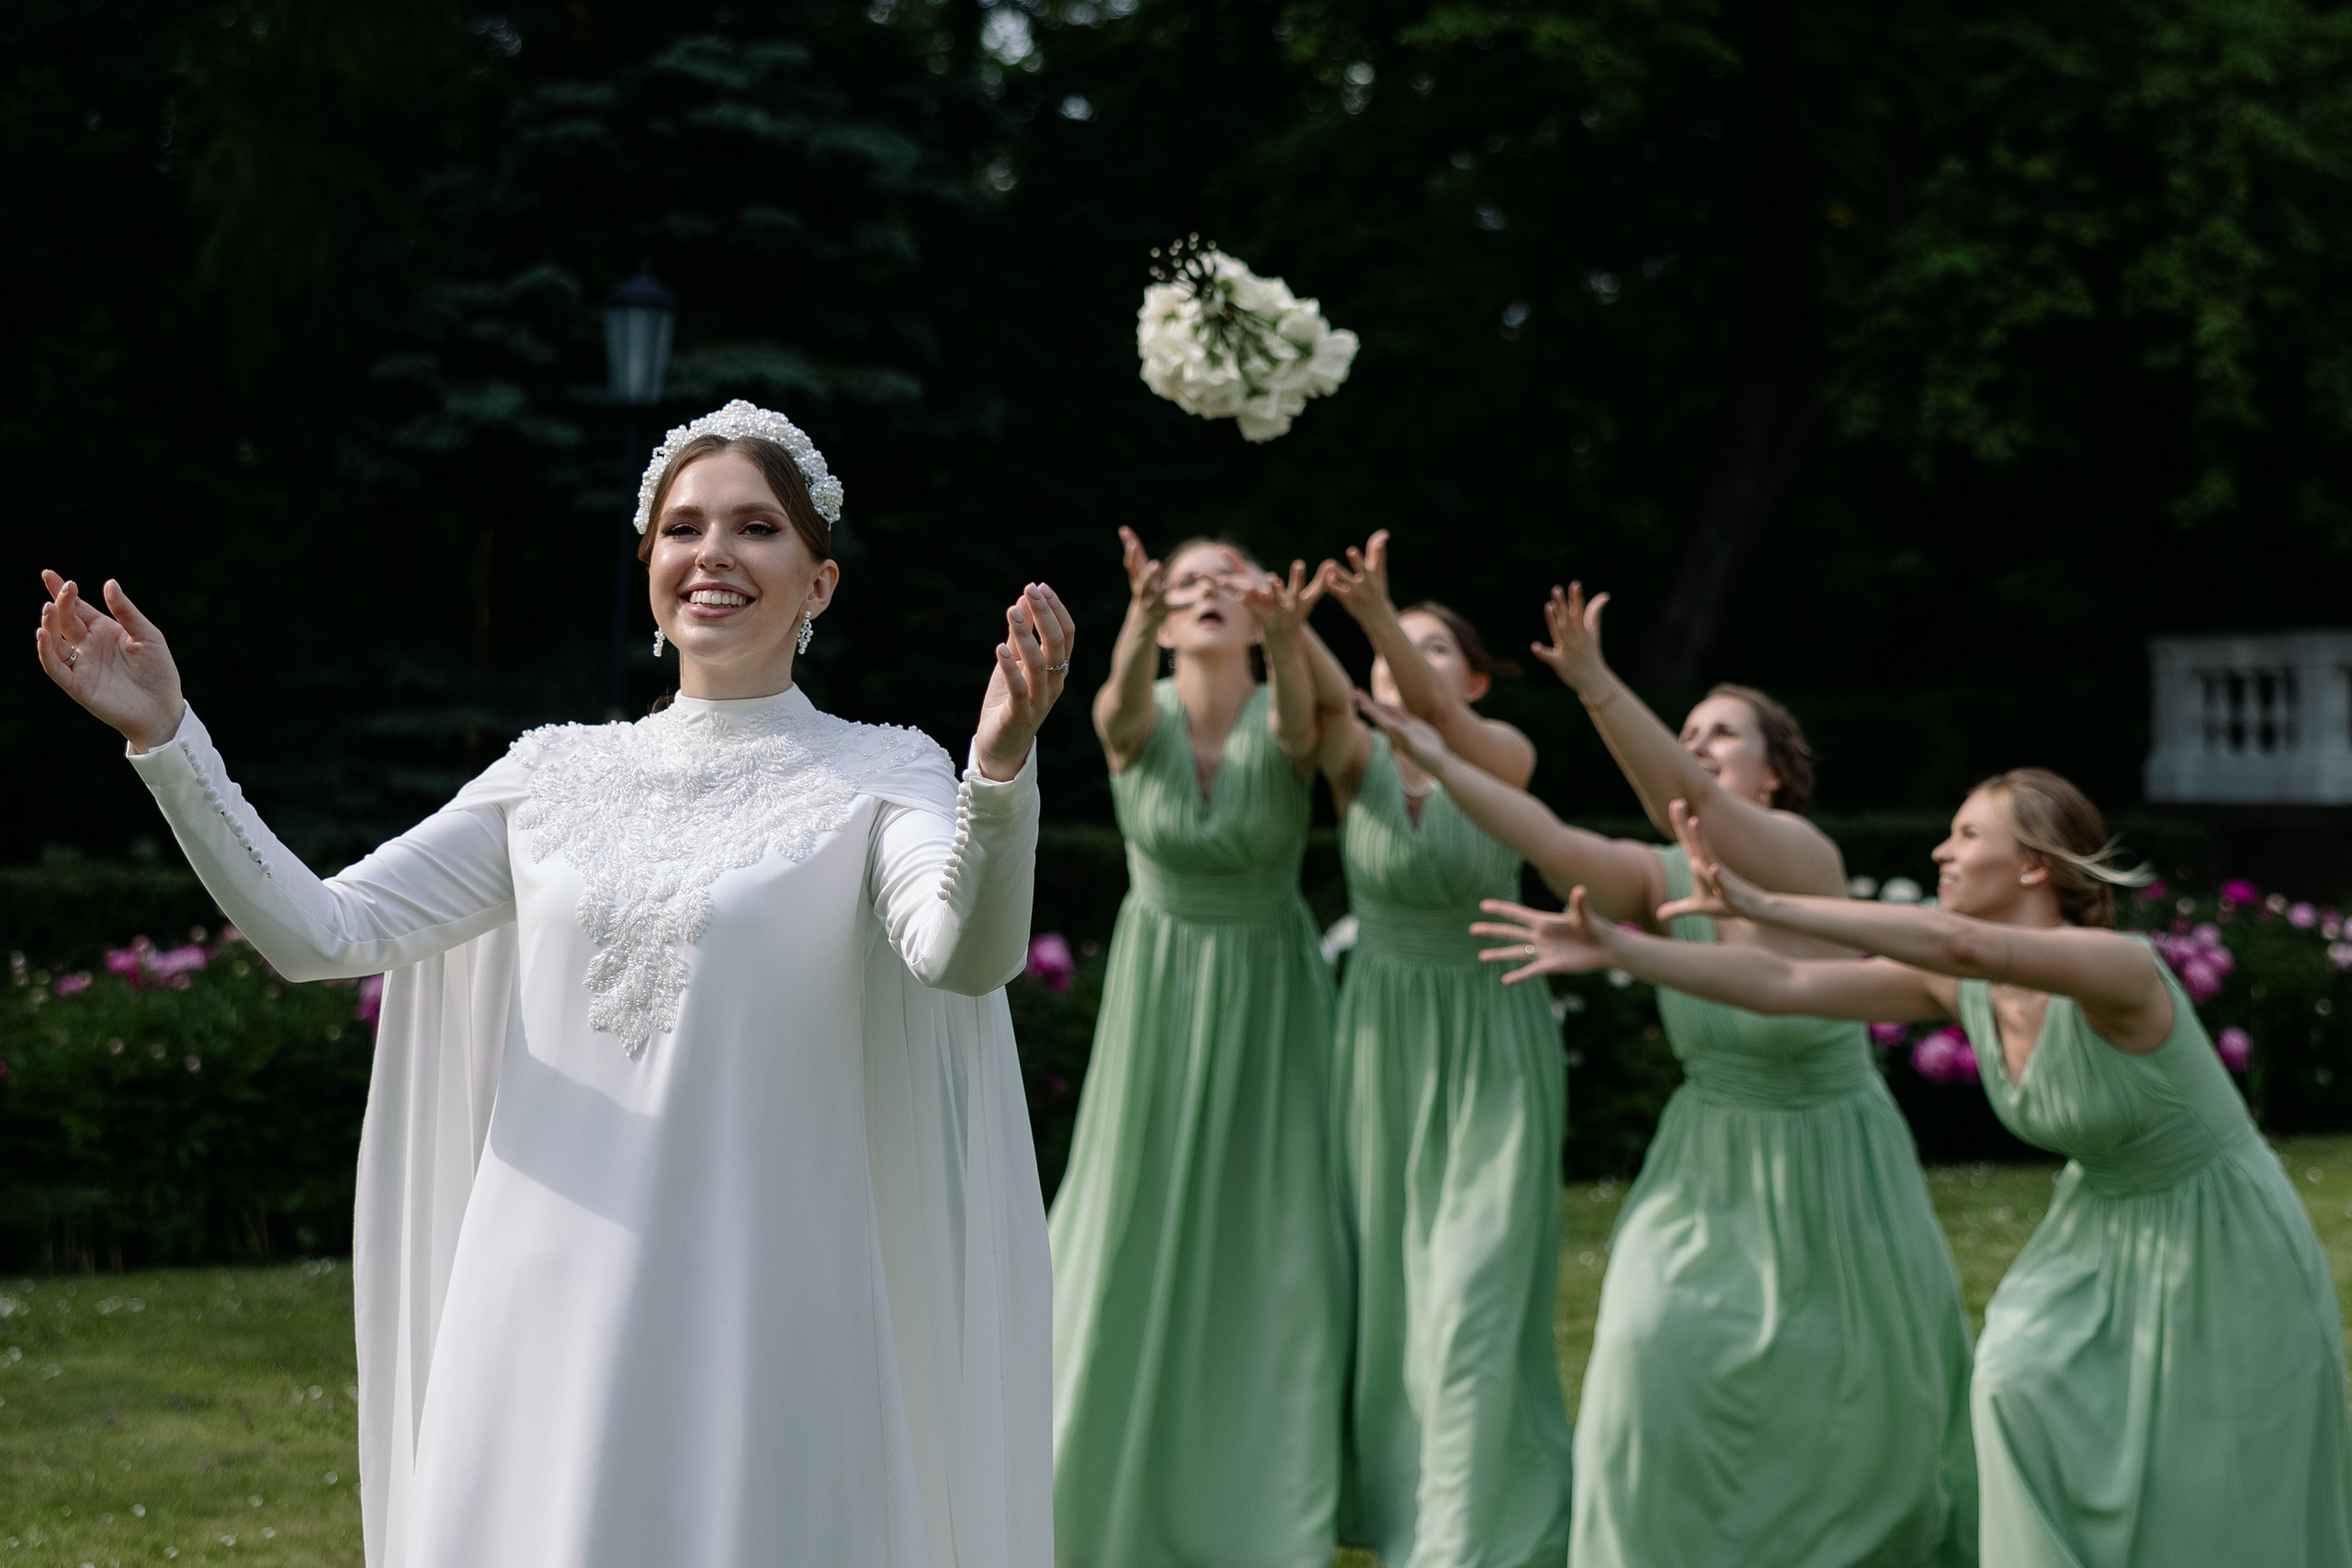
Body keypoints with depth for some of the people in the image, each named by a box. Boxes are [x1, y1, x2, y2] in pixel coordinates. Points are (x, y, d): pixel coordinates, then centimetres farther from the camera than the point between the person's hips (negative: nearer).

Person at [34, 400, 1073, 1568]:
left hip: (754, 1327, -3)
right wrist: (163, 735, -2)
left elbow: (963, 953, -21)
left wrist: (1001, 771, -39)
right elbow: (319, 933, 5)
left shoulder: (875, 778, -1)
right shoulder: (558, 774, 10)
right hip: (547, 1313, 3)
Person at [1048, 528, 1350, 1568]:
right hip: (1156, 1001, 1)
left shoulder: (1284, 723, -12)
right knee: (1136, 1229, 3)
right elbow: (1124, 702, -34)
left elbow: (1299, 710, -37)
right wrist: (1138, 622, -57)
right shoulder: (1133, 718, -10)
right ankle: (1116, 1484, 21)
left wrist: (1288, 639, -60)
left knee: (1273, 1235, -1)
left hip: (1271, 1002, -1)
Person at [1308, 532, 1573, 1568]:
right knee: (1388, 1291, 6)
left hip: (1490, 1054, -3)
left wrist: (1377, 613, -47)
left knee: (1474, 1298, -7)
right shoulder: (1360, 760, 0)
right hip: (1381, 1048, 3)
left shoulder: (1504, 757, -7)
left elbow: (1437, 714, -29)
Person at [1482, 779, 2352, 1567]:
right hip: (2107, 1221, 6)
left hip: (2224, 1243, -6)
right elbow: (1784, 985, -12)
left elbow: (1959, 941, -50)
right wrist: (1613, 948, -19)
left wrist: (1763, 905, -55)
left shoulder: (2119, 967, -32)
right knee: (2020, 1383, -10)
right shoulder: (1960, 987, -10)